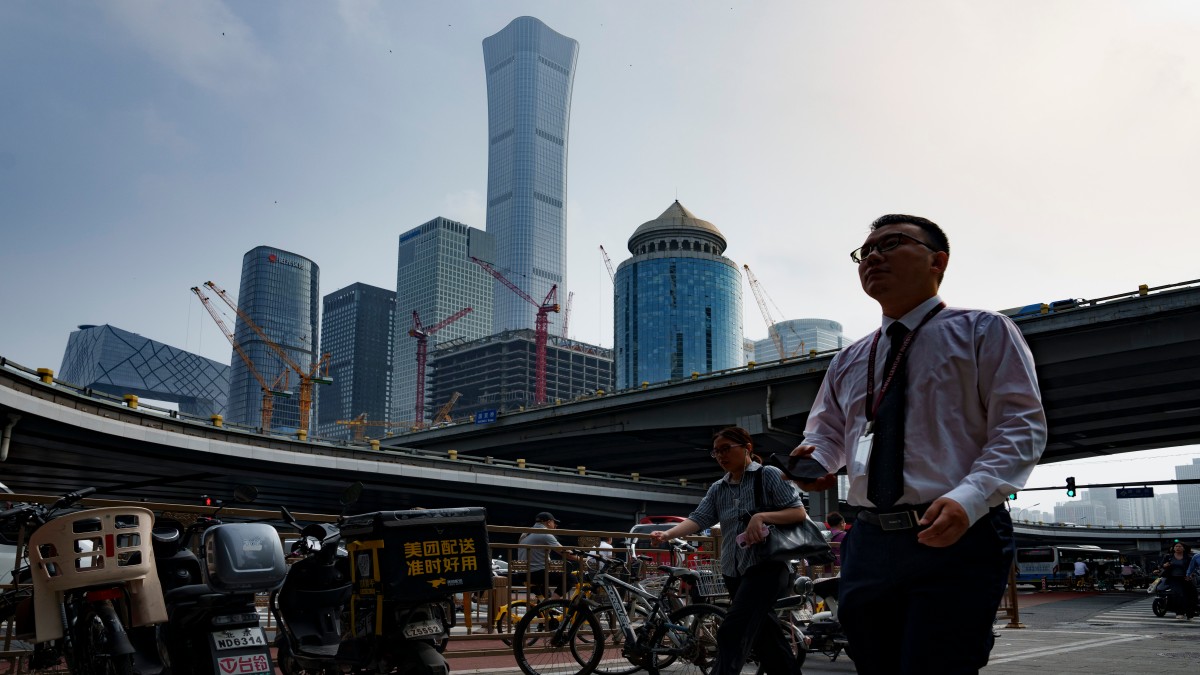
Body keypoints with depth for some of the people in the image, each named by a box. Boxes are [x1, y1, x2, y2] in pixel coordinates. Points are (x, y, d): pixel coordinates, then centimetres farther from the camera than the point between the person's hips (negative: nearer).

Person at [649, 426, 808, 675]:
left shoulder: (769, 475, -3)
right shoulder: (717, 489, 12)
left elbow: (799, 512, -8)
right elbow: (698, 518, -2)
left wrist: (762, 516, -23)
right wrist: (668, 534, -21)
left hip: (767, 564, -7)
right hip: (735, 572, 7)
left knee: (732, 633, -19)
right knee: (766, 640, 12)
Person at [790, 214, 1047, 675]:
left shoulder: (984, 331, 2)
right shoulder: (848, 361, 17)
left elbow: (1020, 425, -6)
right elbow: (827, 430, 26)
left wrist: (968, 498, -22)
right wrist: (816, 458, -1)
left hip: (957, 539, -5)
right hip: (869, 544, 6)